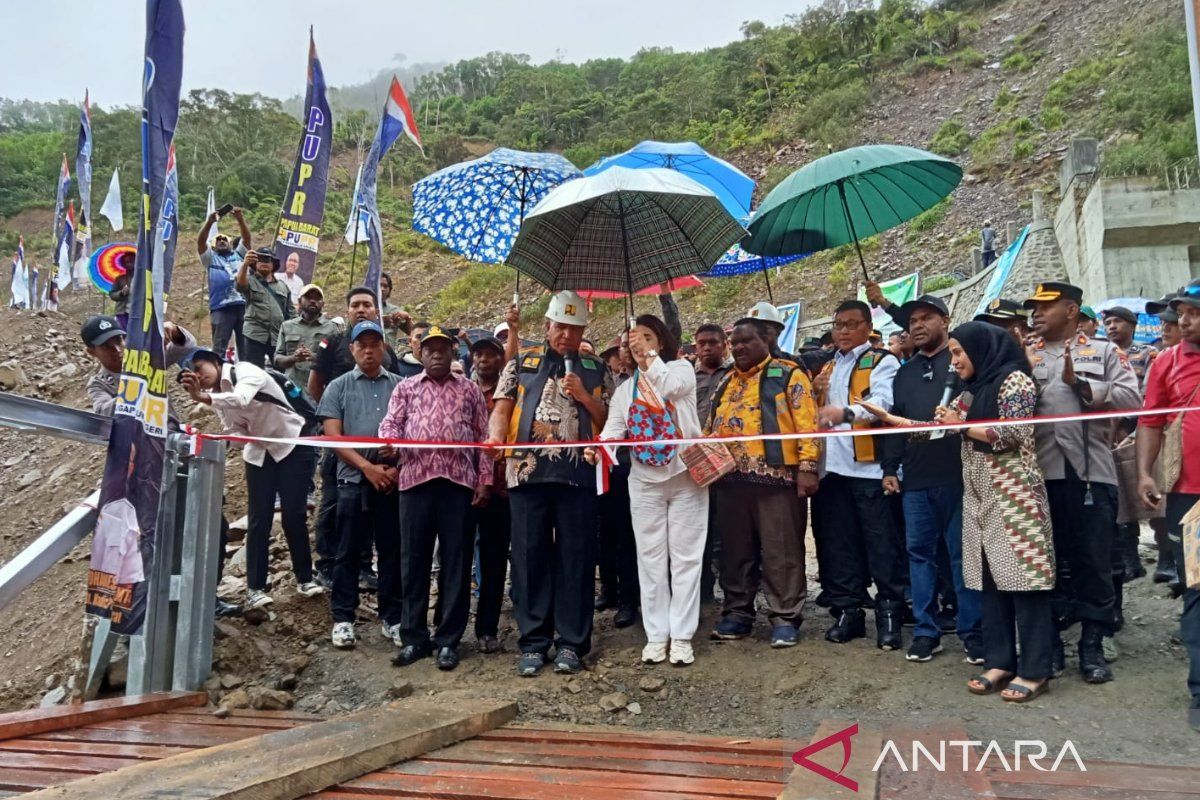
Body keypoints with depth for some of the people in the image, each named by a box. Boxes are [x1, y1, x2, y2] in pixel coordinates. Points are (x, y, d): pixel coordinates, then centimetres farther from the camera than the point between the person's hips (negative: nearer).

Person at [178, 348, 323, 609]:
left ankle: (305, 578, 12)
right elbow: (235, 430, -5)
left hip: (292, 445, -5)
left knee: (294, 515, -4)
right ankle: (255, 587, 5)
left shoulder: (245, 372, -21)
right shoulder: (217, 394, 0)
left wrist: (202, 397, -55)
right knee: (259, 519, -1)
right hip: (259, 452, 5)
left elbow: (241, 399, -43)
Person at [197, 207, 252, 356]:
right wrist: (210, 222, -9)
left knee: (246, 346, 3)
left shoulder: (239, 254, 23)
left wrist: (241, 219, -5)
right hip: (221, 307, -1)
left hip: (243, 305, 2)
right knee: (219, 347, -3)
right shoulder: (210, 258, 19)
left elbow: (247, 238, 10)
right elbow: (200, 241, 4)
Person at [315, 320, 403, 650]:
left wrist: (399, 466, -8)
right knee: (349, 552, 5)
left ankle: (393, 617, 15)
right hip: (353, 479, -1)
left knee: (392, 551, 6)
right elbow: (332, 436, -1)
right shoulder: (339, 387, 8)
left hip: (394, 479, 1)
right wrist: (368, 467, -10)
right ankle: (343, 619, 14)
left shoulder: (400, 386, 9)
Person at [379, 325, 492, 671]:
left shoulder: (469, 389, 15)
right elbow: (390, 424, 6)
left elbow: (483, 436, 11)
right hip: (415, 479, 1)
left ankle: (448, 640, 11)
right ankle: (414, 637, 16)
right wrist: (391, 443, -17)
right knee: (413, 560, 4)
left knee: (456, 561, 2)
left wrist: (485, 479, 2)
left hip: (460, 481, 0)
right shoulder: (406, 388, 16)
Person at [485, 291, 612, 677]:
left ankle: (571, 643, 11)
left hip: (578, 474, 0)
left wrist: (584, 395, -5)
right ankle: (533, 642, 12)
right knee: (530, 556, 3)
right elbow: (503, 405, 5)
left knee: (576, 558, 2)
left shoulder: (595, 370, 14)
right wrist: (496, 434, -14)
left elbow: (609, 421, 10)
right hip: (528, 471, 0)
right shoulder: (522, 362, 15)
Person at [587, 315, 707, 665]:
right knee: (651, 558, 6)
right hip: (645, 481, 4)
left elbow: (670, 386, -21)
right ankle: (657, 634, 14)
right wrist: (598, 446, -20)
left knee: (685, 556, 1)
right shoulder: (625, 389, 13)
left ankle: (682, 635, 7)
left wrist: (649, 354, -17)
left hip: (686, 475, -3)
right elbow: (614, 426, -1)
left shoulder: (681, 368, 3)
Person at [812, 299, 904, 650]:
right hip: (832, 466, 6)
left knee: (881, 544, -1)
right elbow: (816, 413, 25)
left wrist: (845, 412, -34)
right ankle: (847, 611, 19)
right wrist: (817, 394, 4)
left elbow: (883, 403, -17)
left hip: (869, 466, -6)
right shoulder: (828, 367, 21)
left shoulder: (882, 362, 0)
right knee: (838, 544, 10)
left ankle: (889, 614, 9)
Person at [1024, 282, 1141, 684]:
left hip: (1090, 473, -1)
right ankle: (1048, 642, 20)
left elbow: (1131, 398, -4)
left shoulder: (1104, 352, 9)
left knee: (1094, 562, 5)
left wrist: (1081, 385, -12)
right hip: (1039, 473, 2)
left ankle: (1092, 647, 16)